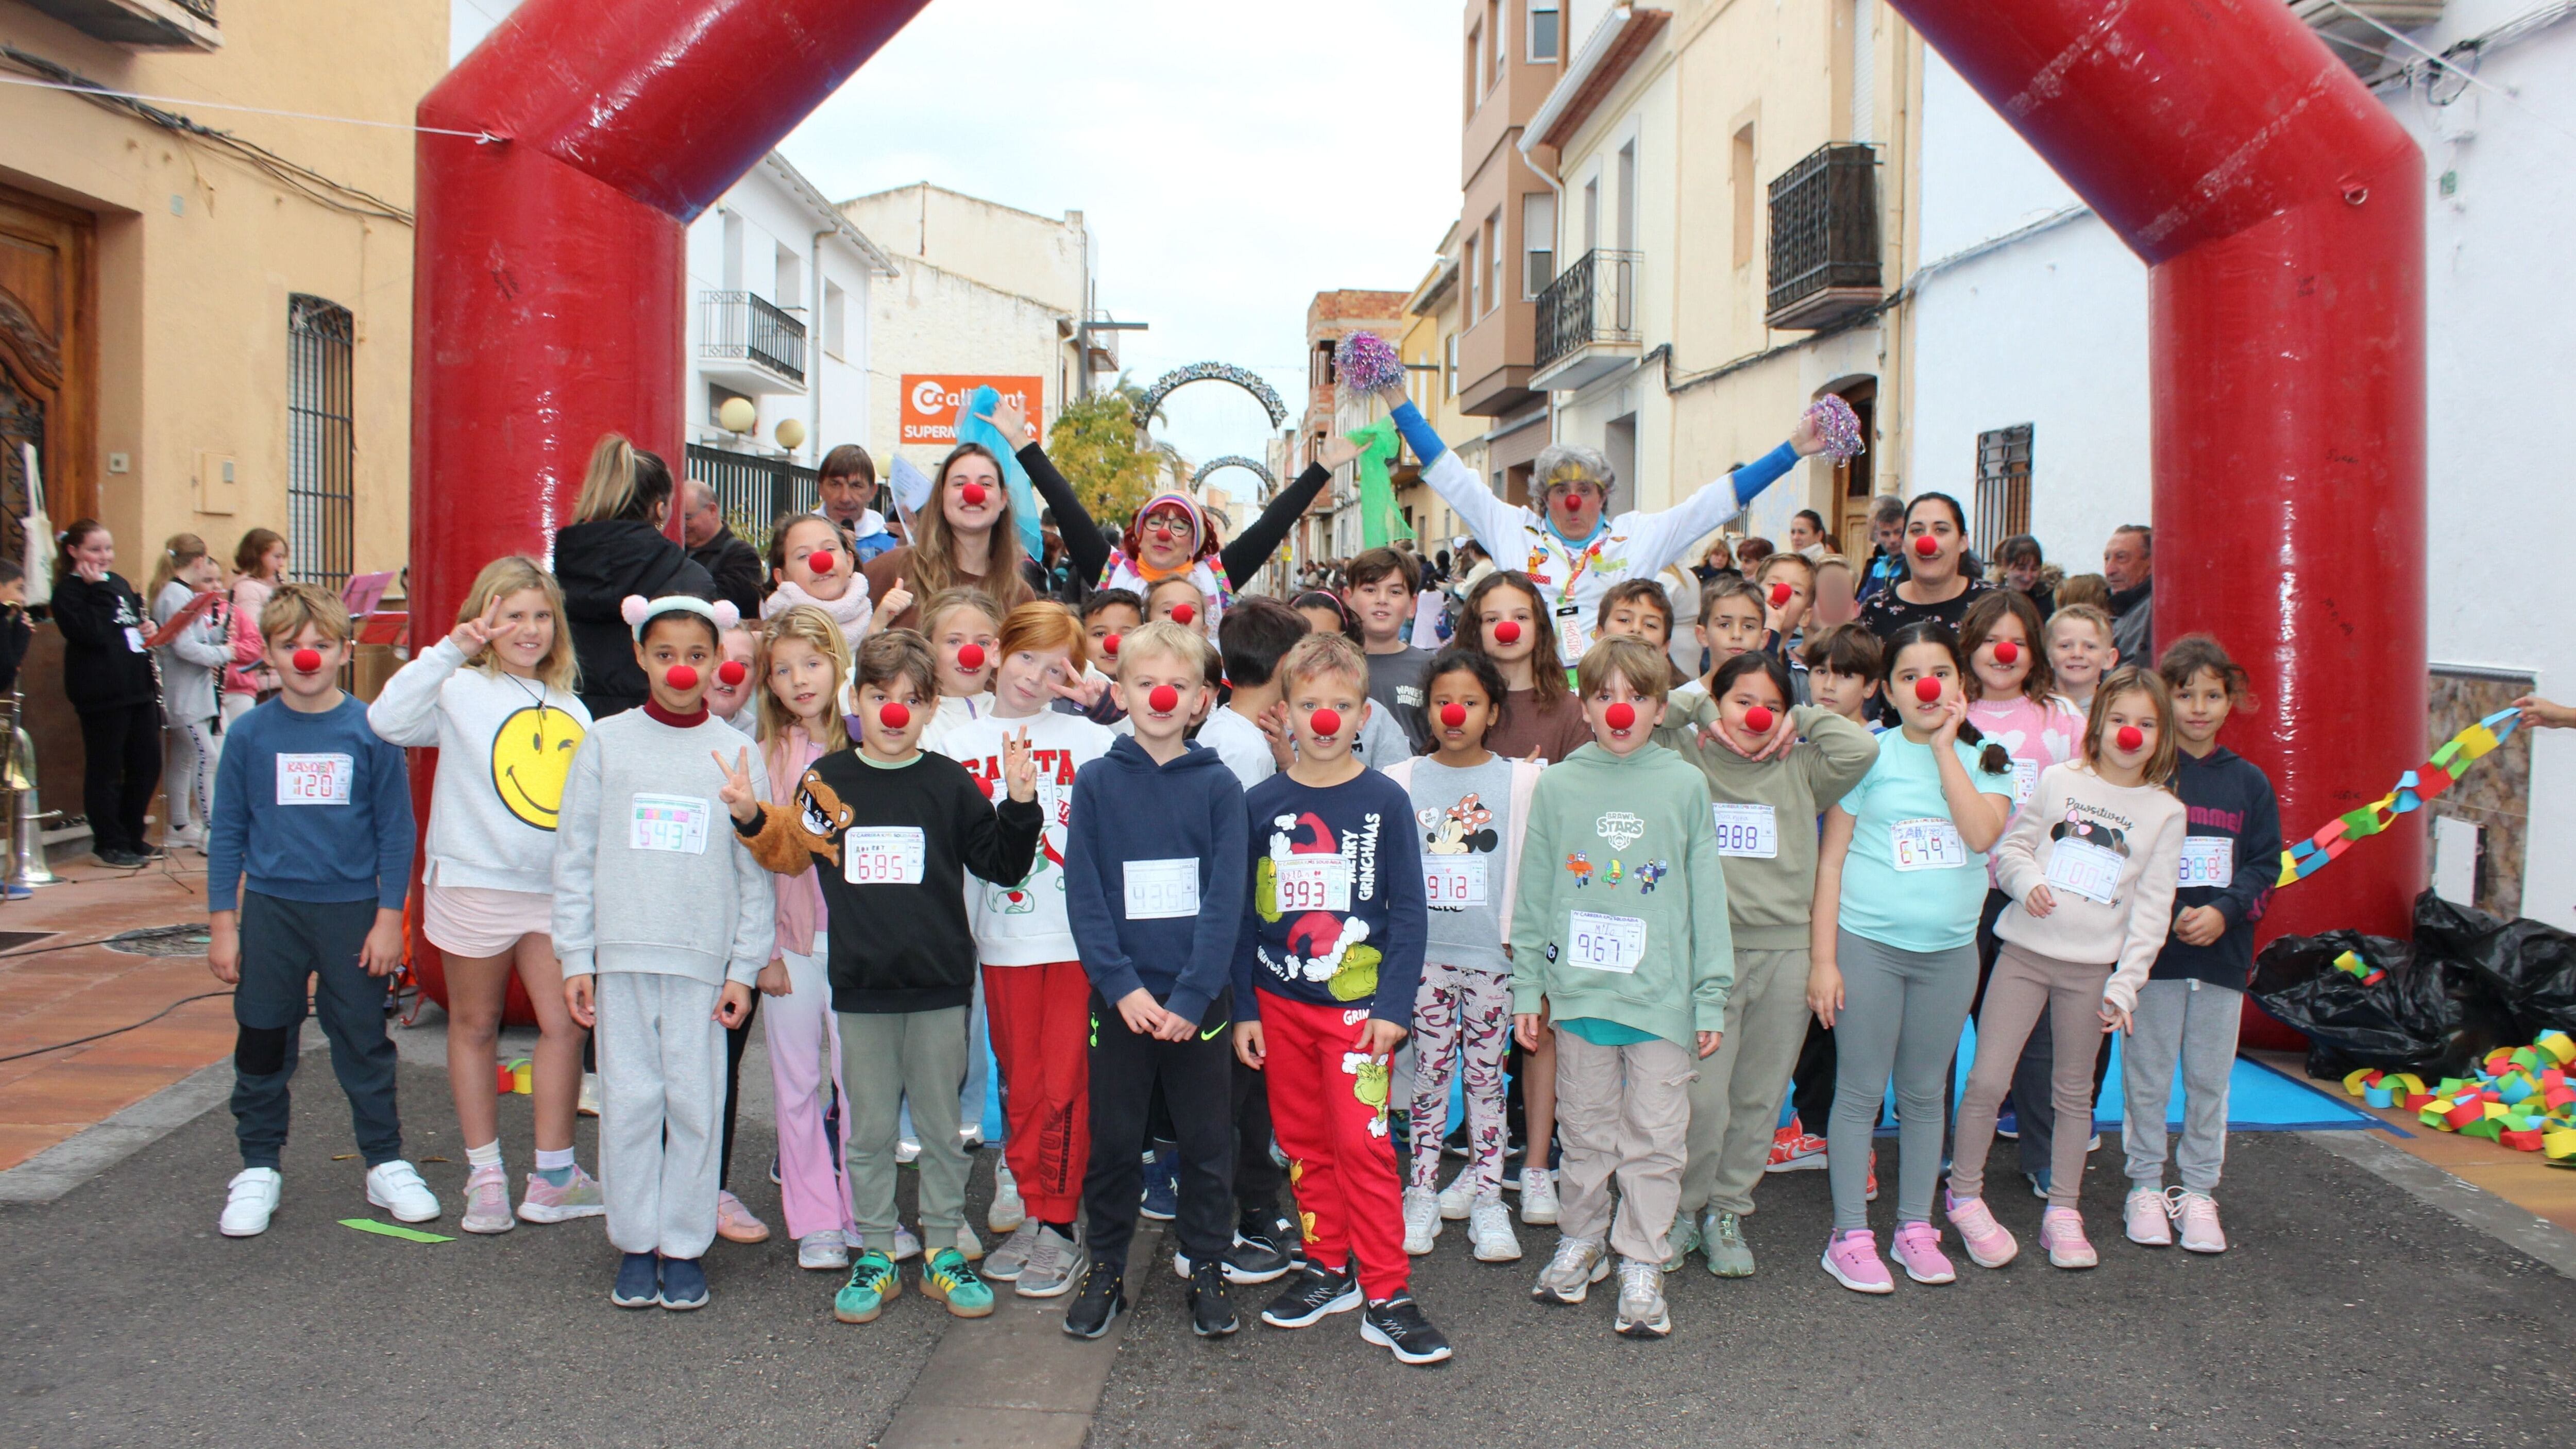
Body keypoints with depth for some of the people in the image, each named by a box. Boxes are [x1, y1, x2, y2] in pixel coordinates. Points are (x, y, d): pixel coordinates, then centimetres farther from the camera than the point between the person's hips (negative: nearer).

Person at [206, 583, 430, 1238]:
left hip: (352, 910, -1)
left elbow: (396, 830, 0)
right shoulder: (249, 734, -1)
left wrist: (389, 918, -3)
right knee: (262, 1043, 9)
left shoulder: (370, 730, -5)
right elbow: (227, 834, 5)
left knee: (364, 1042, 7)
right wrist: (222, 924, 2)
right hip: (270, 909, 2)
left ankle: (385, 1164, 19)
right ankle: (258, 1170, 23)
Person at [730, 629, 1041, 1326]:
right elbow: (791, 852, 13)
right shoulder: (827, 778, 3)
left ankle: (945, 1250, 21)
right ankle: (874, 1255, 22)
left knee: (941, 1126, 9)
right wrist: (752, 819, -4)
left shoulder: (949, 784, 0)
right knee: (868, 1129, 10)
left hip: (939, 986, -1)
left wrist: (1020, 805, -13)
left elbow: (1002, 865, 1)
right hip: (861, 986, 1)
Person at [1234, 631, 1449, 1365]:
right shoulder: (1263, 803, 3)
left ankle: (1386, 1297, 4)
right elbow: (1242, 911, 6)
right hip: (1279, 1001, 3)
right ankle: (1329, 1270, 26)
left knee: (1364, 1144, -5)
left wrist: (1394, 1006, -9)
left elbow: (1409, 911, -2)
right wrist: (1243, 1008, 3)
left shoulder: (1385, 801, -2)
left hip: (1357, 1001, -3)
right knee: (1303, 1140, 11)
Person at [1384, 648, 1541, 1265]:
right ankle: (1422, 1190, 13)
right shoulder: (1403, 780, 4)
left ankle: (1486, 1196, 13)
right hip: (1425, 948, 0)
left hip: (1492, 949, 0)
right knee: (1430, 1070, 5)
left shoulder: (1522, 779, 3)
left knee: (1485, 1071, 5)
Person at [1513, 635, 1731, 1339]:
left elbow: (1706, 895, 2)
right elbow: (1533, 896, 5)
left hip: (1662, 992, -1)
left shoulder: (1684, 785, 0)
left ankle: (1641, 1267, 16)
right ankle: (1581, 1243, 30)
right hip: (1579, 989, 1)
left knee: (1655, 1137, 5)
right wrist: (1527, 988, 3)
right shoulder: (1557, 786, 2)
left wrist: (1712, 996, 0)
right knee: (1586, 1130, 14)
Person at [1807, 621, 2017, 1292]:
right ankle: (1850, 1237, 9)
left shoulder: (1985, 759, 5)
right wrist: (1823, 957, -8)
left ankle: (1916, 1228, 24)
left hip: (1949, 950, 3)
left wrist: (1945, 747, -12)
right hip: (1869, 945, -3)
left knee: (1924, 1095, 13)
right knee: (1860, 1094, 1)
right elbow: (1831, 859, -3)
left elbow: (1982, 834, -15)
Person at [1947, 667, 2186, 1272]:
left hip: (2091, 967, 1)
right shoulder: (2059, 781, 4)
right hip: (2026, 952, 0)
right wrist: (2028, 880, -15)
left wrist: (2126, 981, -4)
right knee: (1987, 1079, -5)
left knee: (2075, 1092, 10)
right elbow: (2011, 846, 7)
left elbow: (2153, 904, 2)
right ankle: (1964, 1198, 11)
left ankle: (2063, 1211, 22)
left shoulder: (2165, 811, 4)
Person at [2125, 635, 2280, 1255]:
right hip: (2152, 952, -2)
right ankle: (2146, 1187, 18)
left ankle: (2198, 1192, 20)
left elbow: (2267, 864, 6)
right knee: (2147, 1078, 5)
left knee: (2210, 1080, 8)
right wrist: (2169, 916, -16)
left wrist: (2224, 911, -11)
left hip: (2223, 955, 3)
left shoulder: (2249, 782, 6)